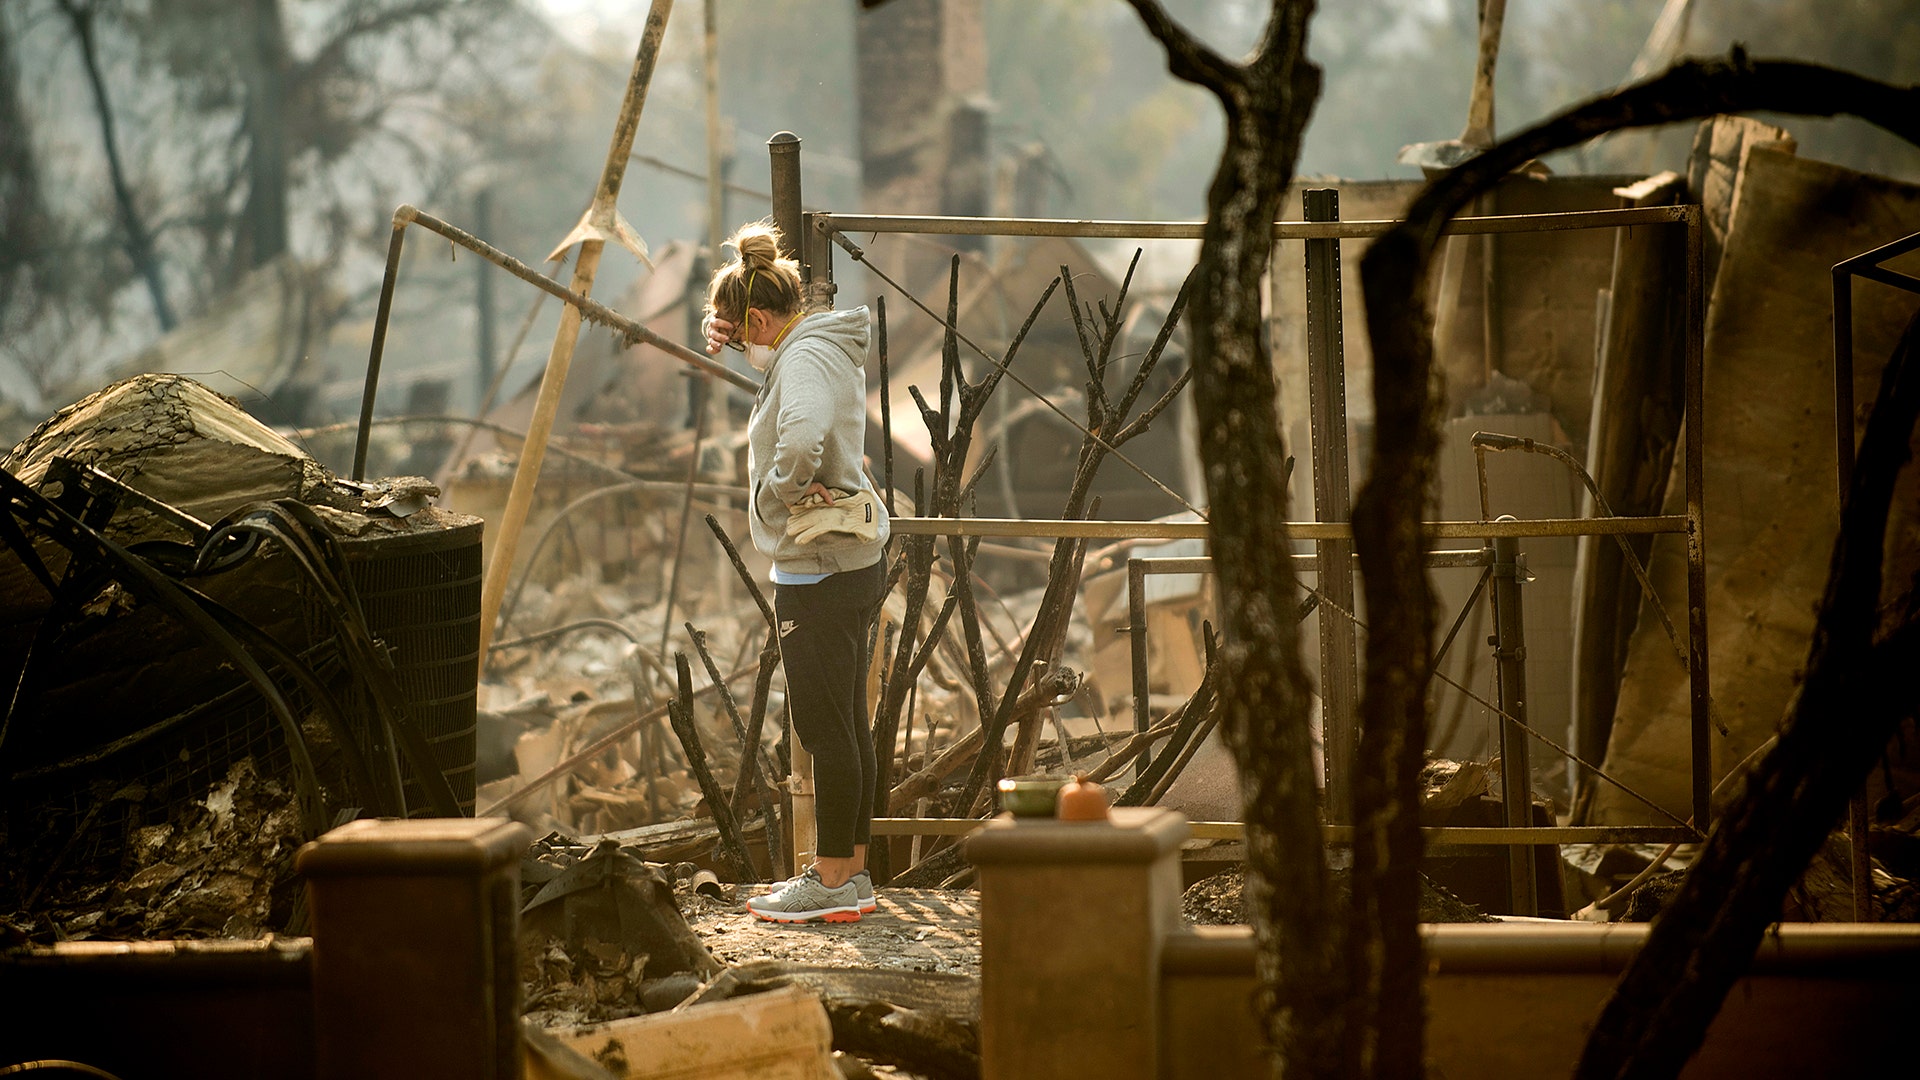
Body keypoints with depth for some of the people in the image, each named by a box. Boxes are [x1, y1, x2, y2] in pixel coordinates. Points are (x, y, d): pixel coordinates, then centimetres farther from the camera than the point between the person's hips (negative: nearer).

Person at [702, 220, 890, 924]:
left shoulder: (805, 360, -18)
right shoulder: (819, 347, 13)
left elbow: (801, 439, -39)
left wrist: (778, 492, -20)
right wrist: (727, 332, 15)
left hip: (819, 570, -10)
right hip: (853, 561, 10)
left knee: (825, 726, -3)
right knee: (845, 722, 14)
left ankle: (832, 883, 3)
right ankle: (852, 872, 21)